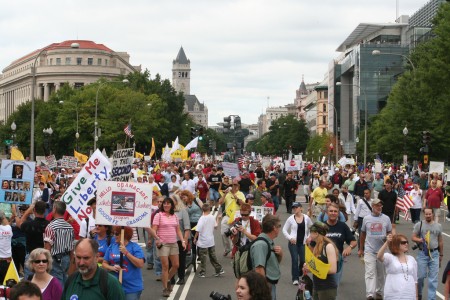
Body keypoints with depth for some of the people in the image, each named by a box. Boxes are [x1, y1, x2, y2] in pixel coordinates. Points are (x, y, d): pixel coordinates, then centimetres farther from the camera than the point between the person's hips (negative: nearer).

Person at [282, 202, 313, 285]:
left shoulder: (306, 218, 2)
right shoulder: (291, 219, -2)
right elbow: (284, 230, 3)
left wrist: (309, 237, 5)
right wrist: (290, 238, -8)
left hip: (303, 242, 1)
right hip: (293, 242, -1)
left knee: (303, 260, -2)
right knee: (295, 259, -7)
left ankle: (300, 274, 26)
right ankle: (295, 278, 1)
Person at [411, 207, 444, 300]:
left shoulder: (438, 226, 8)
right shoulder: (419, 225, 1)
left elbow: (440, 241, 13)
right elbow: (413, 238, 1)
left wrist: (441, 254, 16)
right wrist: (421, 240, -19)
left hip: (434, 253, 2)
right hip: (422, 253, -2)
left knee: (433, 278, 2)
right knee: (421, 276, 2)